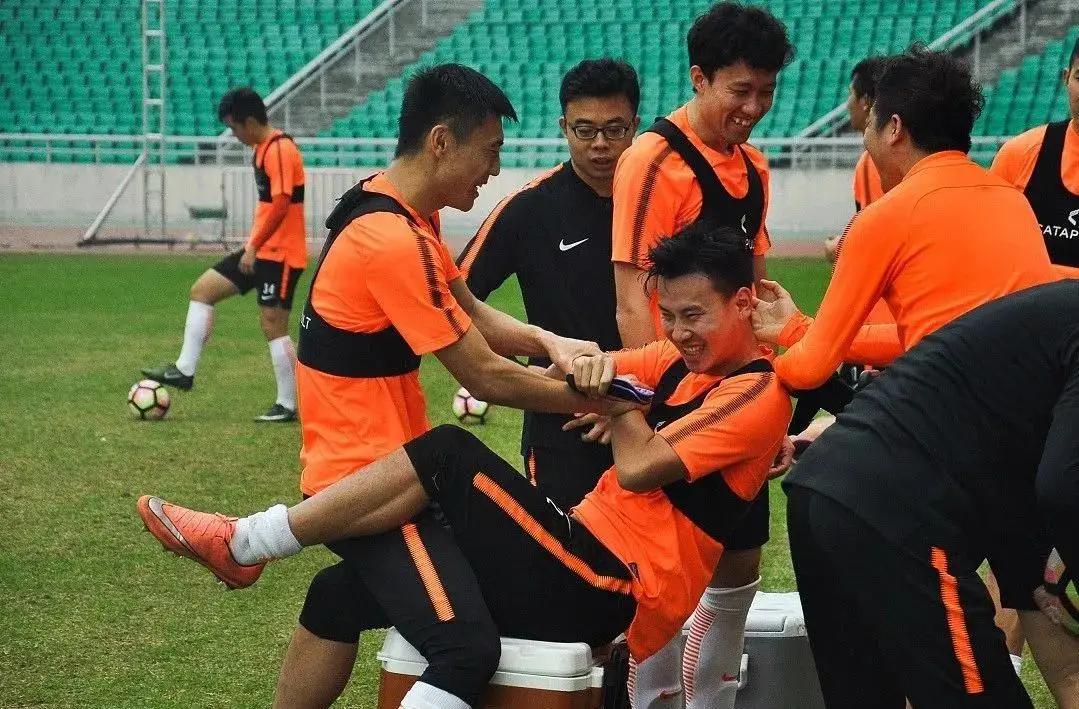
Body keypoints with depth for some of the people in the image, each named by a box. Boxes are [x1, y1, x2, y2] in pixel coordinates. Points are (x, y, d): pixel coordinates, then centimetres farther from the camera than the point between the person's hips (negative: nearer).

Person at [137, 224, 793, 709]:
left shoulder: (757, 394, -10)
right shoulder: (686, 361, 17)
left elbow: (638, 469, -17)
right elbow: (565, 377, 15)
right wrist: (585, 363, -6)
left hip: (607, 587, -10)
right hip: (591, 573, 10)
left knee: (448, 456, -16)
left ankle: (244, 544, -10)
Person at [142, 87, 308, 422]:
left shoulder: (280, 149, -18)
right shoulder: (262, 148, 13)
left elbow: (281, 205, -24)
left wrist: (254, 247, -21)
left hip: (280, 254, -10)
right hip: (260, 250, 10)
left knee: (273, 326, -7)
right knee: (202, 290, 9)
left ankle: (288, 405, 2)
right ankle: (185, 370, 11)